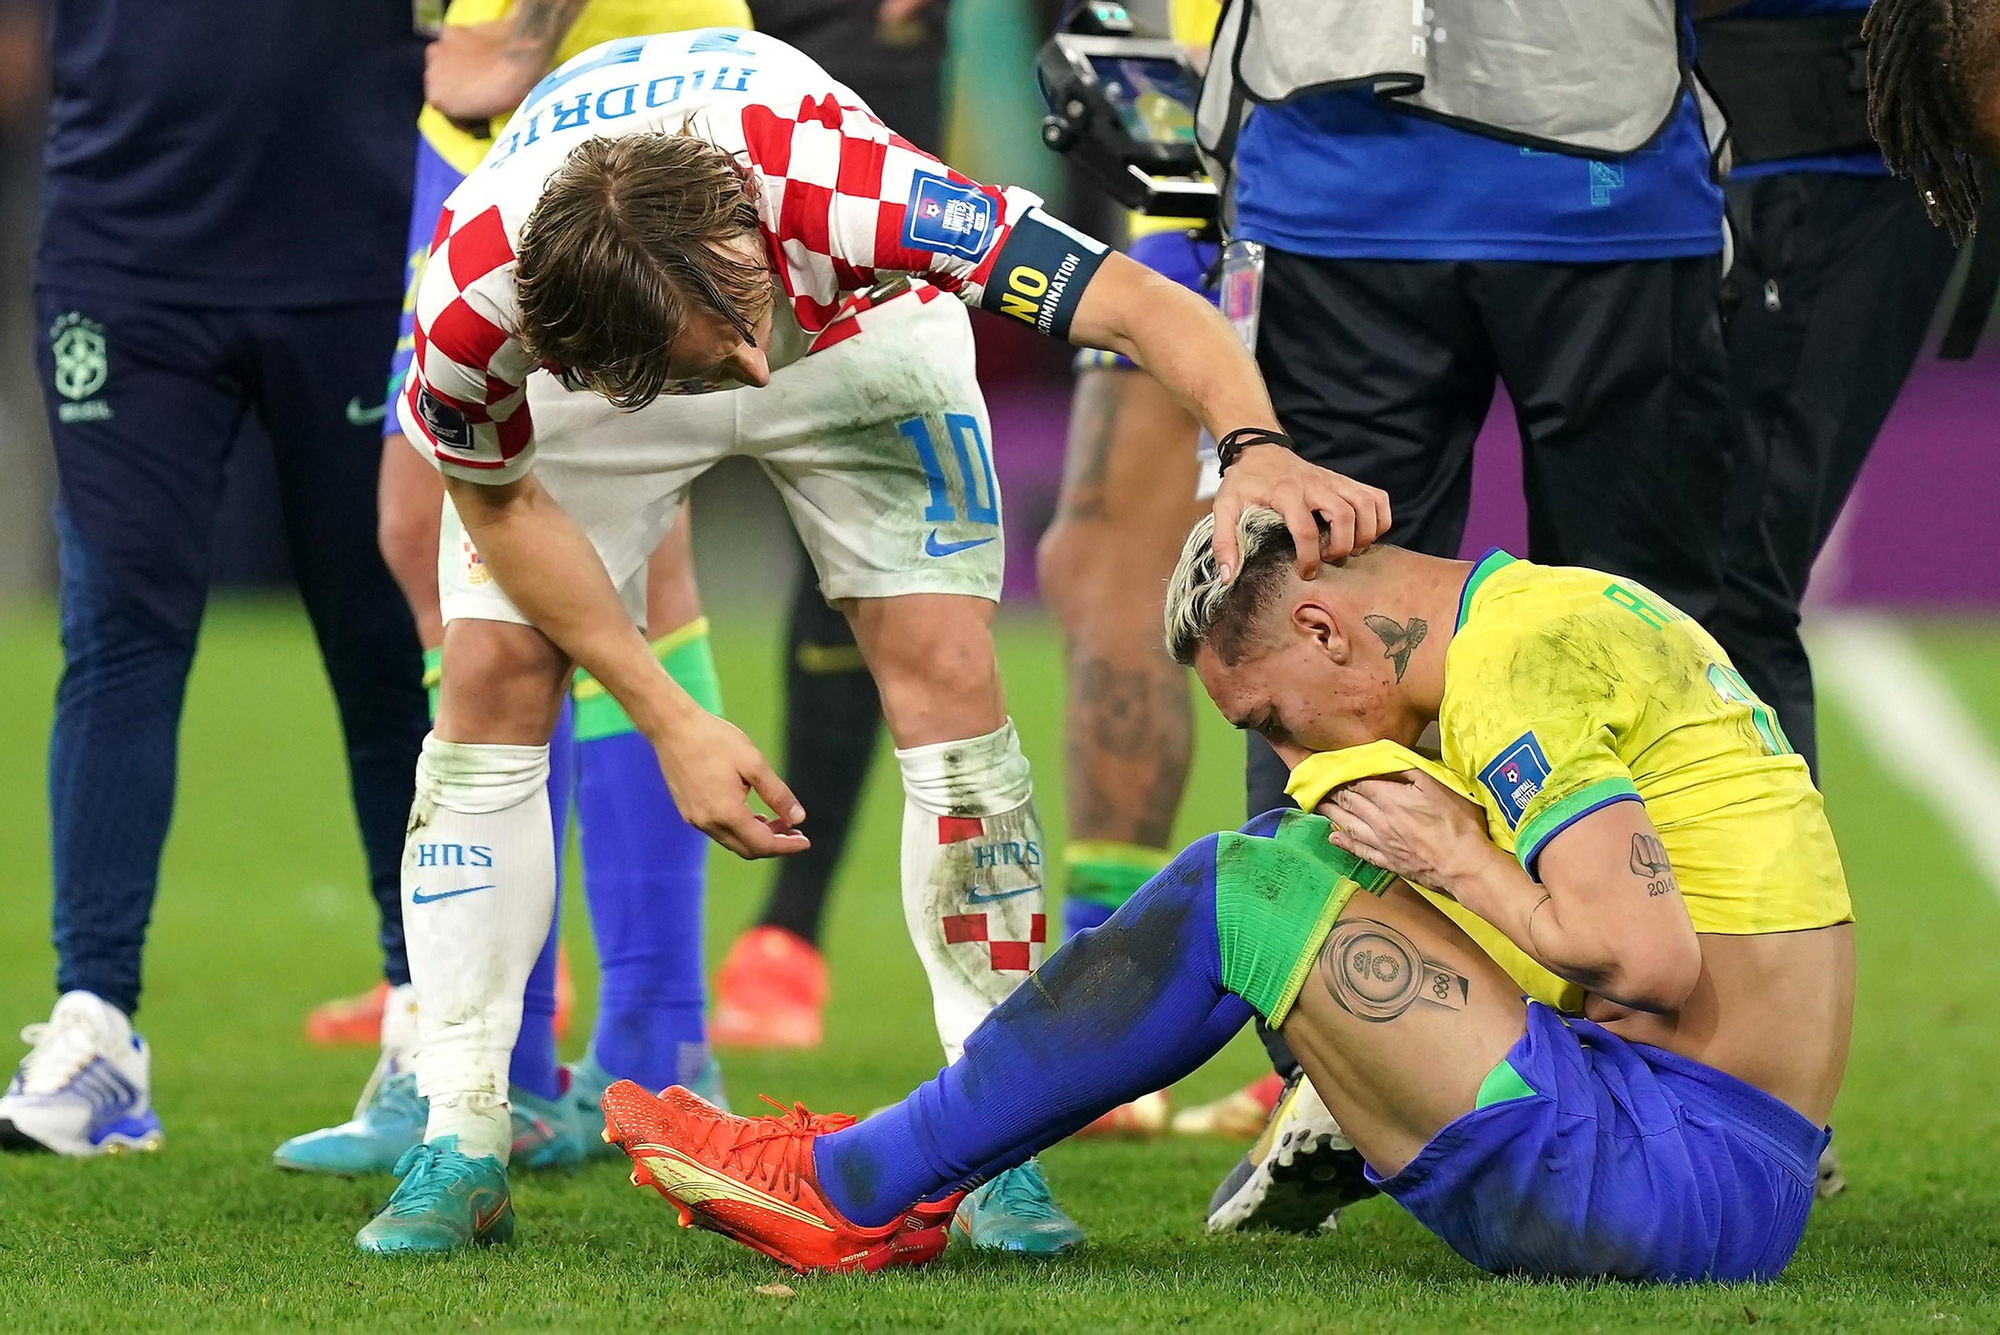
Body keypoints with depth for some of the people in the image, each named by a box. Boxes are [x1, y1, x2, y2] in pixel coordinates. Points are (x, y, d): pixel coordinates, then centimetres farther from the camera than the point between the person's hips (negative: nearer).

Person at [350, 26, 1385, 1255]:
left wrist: (1255, 449, -64)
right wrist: (670, 720, -19)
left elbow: (1140, 303, -44)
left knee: (948, 673, -14)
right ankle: (459, 1145, -2)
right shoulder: (469, 309, -40)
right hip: (580, 362, 1)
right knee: (492, 684, -12)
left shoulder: (837, 186, -46)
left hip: (855, 331, 0)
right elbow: (499, 502, -17)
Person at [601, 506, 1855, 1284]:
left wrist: (1459, 860, -9)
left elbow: (1651, 961, -23)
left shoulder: (1518, 663, -13)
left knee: (1243, 899, -9)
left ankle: (857, 1190, 0)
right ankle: (912, 1162, 16)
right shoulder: (1553, 610, 17)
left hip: (1685, 1173, -10)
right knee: (1296, 853, 17)